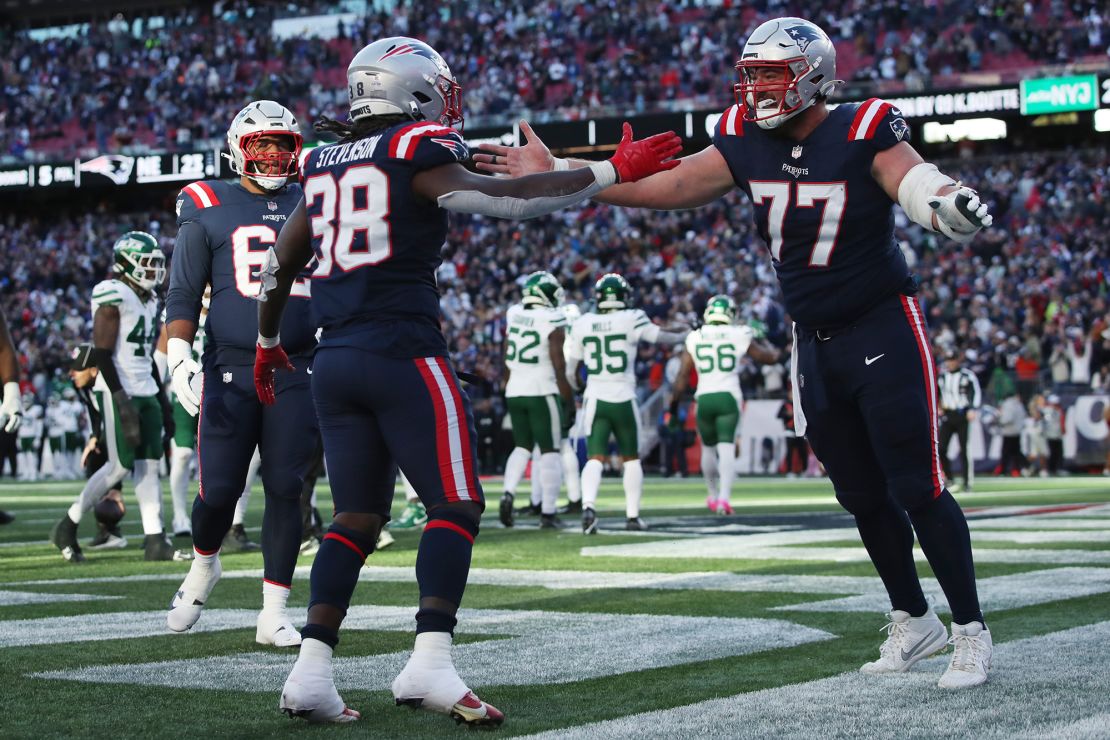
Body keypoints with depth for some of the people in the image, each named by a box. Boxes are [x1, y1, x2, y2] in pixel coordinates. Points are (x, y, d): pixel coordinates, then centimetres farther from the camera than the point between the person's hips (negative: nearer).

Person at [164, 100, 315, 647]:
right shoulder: (208, 210, 5)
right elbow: (184, 294, 3)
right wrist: (178, 355, -10)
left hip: (295, 371, 2)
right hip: (228, 370, -2)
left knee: (285, 489, -3)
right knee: (220, 490, -3)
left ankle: (273, 615, 3)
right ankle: (204, 565, 30)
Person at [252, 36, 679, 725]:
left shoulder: (325, 166, 17)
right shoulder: (417, 157, -4)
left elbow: (279, 267, 26)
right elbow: (506, 199, -14)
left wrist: (269, 343, 41)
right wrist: (611, 173, -9)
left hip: (336, 359, 7)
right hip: (403, 352, -7)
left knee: (357, 518, 11)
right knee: (456, 507, -3)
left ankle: (311, 671, 4)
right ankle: (430, 663, -18)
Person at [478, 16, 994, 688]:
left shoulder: (863, 135, -16)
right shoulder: (746, 144, -1)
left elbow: (917, 185, -29)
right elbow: (662, 188, 1)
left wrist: (952, 206, -54)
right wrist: (554, 175, -2)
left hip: (884, 331, -6)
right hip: (816, 345, 6)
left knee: (917, 490, -6)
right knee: (864, 498, 13)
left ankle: (971, 630, 6)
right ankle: (914, 621, 28)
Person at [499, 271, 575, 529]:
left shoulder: (513, 315, 5)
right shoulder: (553, 322, -12)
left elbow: (506, 360, 12)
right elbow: (559, 367, -12)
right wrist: (569, 400, -4)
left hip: (515, 392, 5)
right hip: (542, 392, -5)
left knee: (522, 446, 19)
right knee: (550, 451, 3)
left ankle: (508, 494, -2)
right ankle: (548, 513, 0)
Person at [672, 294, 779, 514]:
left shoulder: (694, 338, 4)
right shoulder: (739, 336, 1)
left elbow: (683, 375, 3)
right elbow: (771, 357, 14)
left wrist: (674, 402, 12)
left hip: (704, 397, 2)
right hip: (729, 397, -2)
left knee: (708, 447, 19)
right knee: (727, 448, -7)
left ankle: (714, 495, 33)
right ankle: (724, 496, -22)